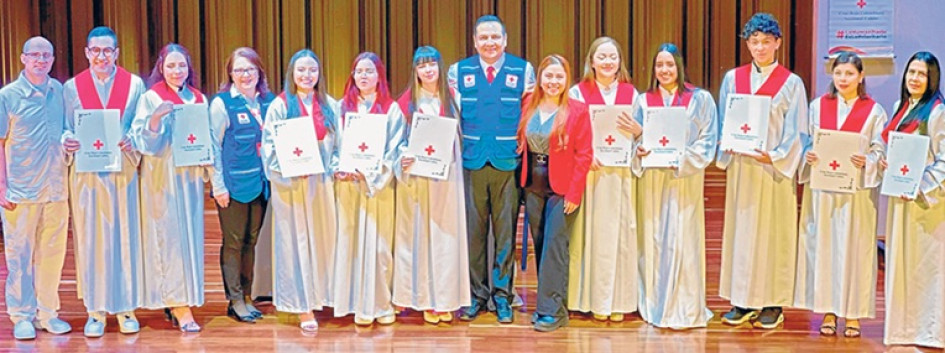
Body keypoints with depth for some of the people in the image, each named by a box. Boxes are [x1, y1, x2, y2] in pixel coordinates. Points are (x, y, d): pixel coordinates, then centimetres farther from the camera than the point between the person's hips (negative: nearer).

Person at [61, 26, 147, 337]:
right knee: (91, 240, 3)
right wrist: (67, 141, -14)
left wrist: (132, 141, -17)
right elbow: (67, 128, 8)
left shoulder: (135, 84, 4)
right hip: (87, 173, 1)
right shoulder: (72, 87, 6)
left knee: (125, 238, 2)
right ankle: (96, 310, 11)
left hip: (123, 172, 0)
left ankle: (126, 307, 12)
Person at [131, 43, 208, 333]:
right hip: (162, 176, -5)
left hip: (190, 176, 5)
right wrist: (155, 118, -26)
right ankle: (180, 306, -5)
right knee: (170, 236, -7)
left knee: (190, 234, 6)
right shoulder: (151, 99, -2)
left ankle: (179, 300, 17)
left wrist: (209, 169, 4)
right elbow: (142, 139, -10)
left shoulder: (199, 99, 11)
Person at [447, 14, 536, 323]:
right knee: (473, 229, 3)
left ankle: (502, 294, 13)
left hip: (509, 162, -1)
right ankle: (475, 294, 13)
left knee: (506, 230, 3)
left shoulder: (524, 70, 7)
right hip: (472, 161, 1)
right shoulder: (458, 71, 9)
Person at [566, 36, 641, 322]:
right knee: (593, 234, -1)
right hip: (589, 172, -2)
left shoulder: (631, 94, 10)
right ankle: (595, 299, 9)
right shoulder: (578, 92, 4)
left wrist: (635, 129, -11)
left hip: (621, 174, 2)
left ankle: (618, 300, 11)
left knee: (620, 233, 2)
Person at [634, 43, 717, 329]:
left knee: (681, 240, -6)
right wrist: (639, 151, -9)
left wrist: (682, 158, -15)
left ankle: (683, 309, 3)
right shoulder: (645, 100, 11)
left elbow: (707, 141, -1)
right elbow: (635, 137, 13)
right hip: (650, 179, 3)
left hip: (684, 179, -3)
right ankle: (655, 304, 15)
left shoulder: (700, 99, 3)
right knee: (652, 239, 4)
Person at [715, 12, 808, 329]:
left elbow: (796, 131, -3)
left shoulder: (791, 83, 0)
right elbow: (724, 122, 10)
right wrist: (728, 148, -8)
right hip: (740, 167, 3)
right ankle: (743, 300, 14)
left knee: (773, 232, 1)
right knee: (740, 229, 5)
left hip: (774, 168, -3)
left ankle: (772, 303, 9)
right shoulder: (733, 78, 8)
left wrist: (775, 156, -18)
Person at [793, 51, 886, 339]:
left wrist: (866, 161, -18)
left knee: (854, 248, 0)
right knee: (822, 246, 2)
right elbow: (805, 143, 10)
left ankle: (852, 314, 9)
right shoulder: (817, 106, 8)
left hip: (858, 191, -1)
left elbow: (880, 151, 2)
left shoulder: (874, 111, 4)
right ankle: (828, 311, 11)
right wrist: (808, 156, -11)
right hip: (821, 189, 2)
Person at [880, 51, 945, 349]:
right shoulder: (900, 107, 13)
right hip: (900, 197, 8)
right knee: (900, 262, 12)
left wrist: (920, 186, -21)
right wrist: (883, 162, 3)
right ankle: (903, 325, 21)